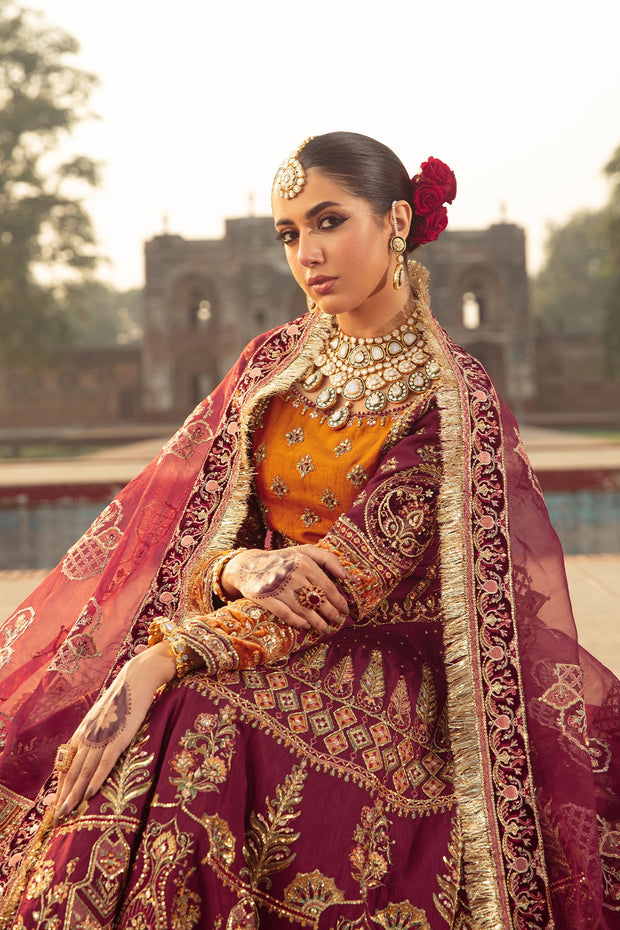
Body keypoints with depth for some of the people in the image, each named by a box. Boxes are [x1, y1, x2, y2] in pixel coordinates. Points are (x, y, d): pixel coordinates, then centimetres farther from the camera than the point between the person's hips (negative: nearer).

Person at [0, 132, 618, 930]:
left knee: (197, 725, -31)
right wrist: (238, 566, -20)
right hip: (259, 632, 4)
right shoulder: (271, 365, 8)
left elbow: (353, 576, -17)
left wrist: (163, 661, -25)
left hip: (383, 677, -4)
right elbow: (184, 529, 5)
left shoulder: (454, 401, -8)